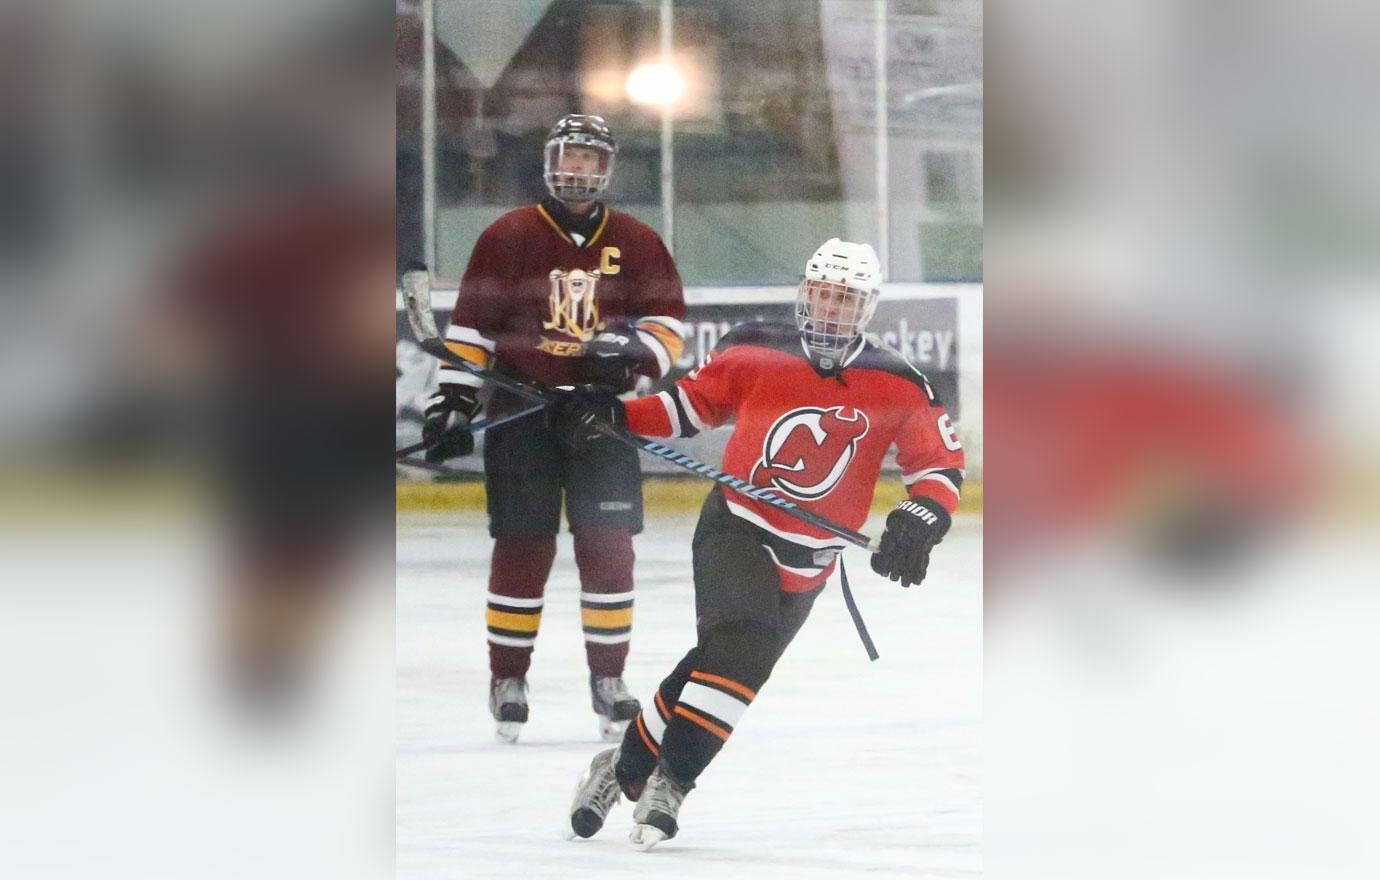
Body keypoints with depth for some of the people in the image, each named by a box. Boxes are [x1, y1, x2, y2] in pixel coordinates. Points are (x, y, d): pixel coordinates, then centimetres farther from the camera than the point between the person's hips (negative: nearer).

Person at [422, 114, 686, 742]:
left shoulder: (637, 244, 7)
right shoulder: (508, 238, 2)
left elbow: (669, 323, 7)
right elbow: (470, 329, 4)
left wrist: (636, 350, -14)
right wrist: (453, 403, -1)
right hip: (522, 413, -1)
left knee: (608, 547, 0)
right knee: (523, 547, 0)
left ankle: (608, 679, 11)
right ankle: (507, 679, 11)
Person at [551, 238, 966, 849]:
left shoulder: (896, 387, -6)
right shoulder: (755, 354, -6)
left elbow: (941, 461, -4)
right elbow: (692, 404, 6)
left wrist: (922, 518, -23)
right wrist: (613, 414, -6)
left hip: (806, 564, 3)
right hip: (735, 528, -3)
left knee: (723, 667, 1)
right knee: (737, 644, -25)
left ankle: (625, 770, 15)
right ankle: (668, 779, -19)